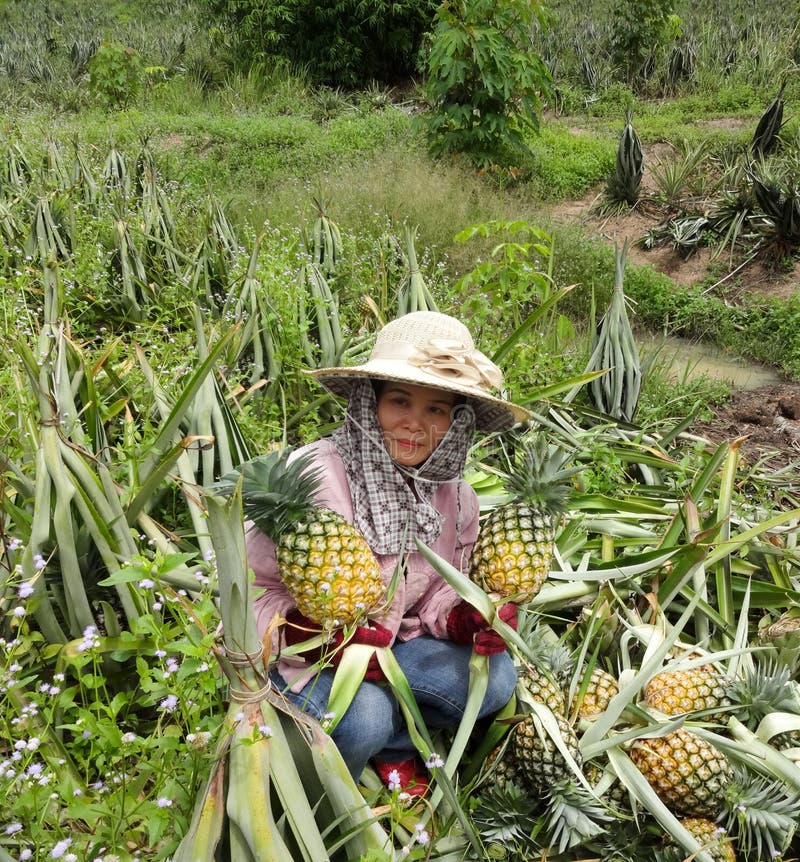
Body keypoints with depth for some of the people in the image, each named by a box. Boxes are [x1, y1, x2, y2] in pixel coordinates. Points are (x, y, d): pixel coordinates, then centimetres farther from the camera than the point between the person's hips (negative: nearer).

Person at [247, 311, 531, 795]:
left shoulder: (455, 496, -5)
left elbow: (437, 594, 5)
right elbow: (255, 589, -19)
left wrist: (469, 619, -18)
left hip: (388, 642, 6)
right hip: (301, 654, -5)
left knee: (495, 678, -15)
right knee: (363, 719, -33)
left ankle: (392, 743, 6)